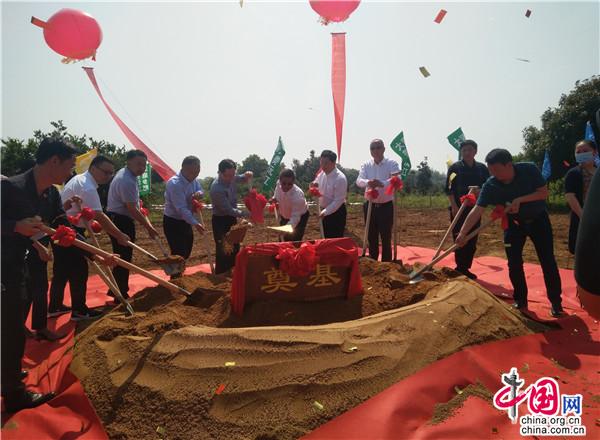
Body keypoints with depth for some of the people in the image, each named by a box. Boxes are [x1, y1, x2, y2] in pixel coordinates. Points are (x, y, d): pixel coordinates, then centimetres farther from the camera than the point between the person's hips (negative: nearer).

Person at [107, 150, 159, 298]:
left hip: (118, 219, 11)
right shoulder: (127, 181, -22)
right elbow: (132, 209, -24)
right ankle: (121, 294, 4)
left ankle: (117, 290, 29)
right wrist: (148, 227, -19)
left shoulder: (125, 174, 12)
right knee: (124, 257, -4)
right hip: (120, 221, -11)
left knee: (121, 256, 18)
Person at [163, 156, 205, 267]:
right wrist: (195, 223, -40)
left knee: (186, 251, 19)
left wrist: (199, 193, -14)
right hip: (172, 222, -9)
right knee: (178, 253, -8)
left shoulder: (193, 180, -2)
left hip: (185, 221, 9)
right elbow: (181, 208, -33)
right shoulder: (175, 183, -28)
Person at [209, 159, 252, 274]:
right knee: (222, 250, -1)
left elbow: (243, 179, 13)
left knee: (235, 247, 18)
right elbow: (228, 209, -26)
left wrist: (247, 175, -10)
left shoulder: (231, 177, -10)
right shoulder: (217, 189, -30)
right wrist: (246, 214, -26)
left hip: (231, 217, 8)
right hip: (220, 220, -8)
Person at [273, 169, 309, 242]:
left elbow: (295, 217, -39)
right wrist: (275, 198, -10)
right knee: (283, 239, 14)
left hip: (300, 216, -5)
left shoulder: (297, 195, -41)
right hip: (284, 215, 6)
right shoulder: (279, 184, -24)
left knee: (295, 241, -11)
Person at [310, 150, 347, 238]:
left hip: (337, 212, -7)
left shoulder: (340, 178, -23)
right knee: (327, 238, 18)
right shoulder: (321, 174, -1)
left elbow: (338, 201, -23)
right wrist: (315, 186, -9)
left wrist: (325, 212, -27)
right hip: (325, 211, 7)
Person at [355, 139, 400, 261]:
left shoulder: (392, 164, -6)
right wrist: (368, 182, -36)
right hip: (370, 206, 3)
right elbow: (359, 181, -13)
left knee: (386, 238, 2)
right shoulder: (366, 165, 4)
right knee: (371, 237, 12)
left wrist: (382, 183, -41)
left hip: (386, 206, -3)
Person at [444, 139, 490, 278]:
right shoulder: (455, 167, -2)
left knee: (472, 241, 7)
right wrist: (454, 206, -12)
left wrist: (480, 191, -14)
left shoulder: (482, 168, 7)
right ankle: (460, 268, 7)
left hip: (474, 209, 4)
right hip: (458, 208, -3)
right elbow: (449, 189, -4)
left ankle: (466, 268, 18)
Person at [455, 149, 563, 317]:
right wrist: (462, 233, -38)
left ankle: (556, 301, 15)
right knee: (514, 264, -1)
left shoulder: (529, 170, -24)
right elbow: (477, 210, -28)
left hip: (538, 219, -1)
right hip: (514, 223, 1)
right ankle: (520, 300, 15)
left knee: (548, 261, 2)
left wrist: (520, 200, -32)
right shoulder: (490, 185, -23)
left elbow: (544, 192, -17)